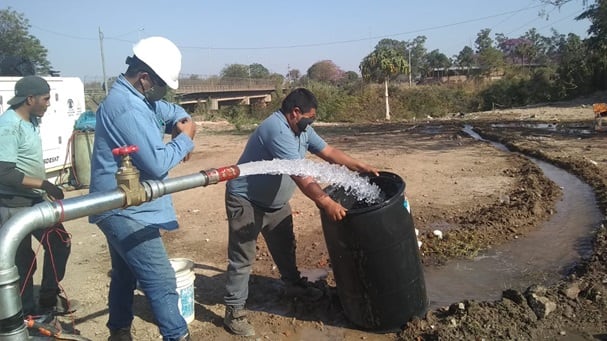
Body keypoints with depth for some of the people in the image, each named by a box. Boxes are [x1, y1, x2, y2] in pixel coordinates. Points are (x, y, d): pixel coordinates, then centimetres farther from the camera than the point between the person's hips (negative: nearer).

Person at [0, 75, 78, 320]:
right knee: (22, 259, 3)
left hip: (35, 199, 9)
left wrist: (45, 189, 18)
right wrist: (43, 184, -23)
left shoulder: (30, 121, 7)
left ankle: (48, 300, 30)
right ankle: (27, 314, 21)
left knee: (59, 242, 15)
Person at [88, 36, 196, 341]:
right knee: (161, 283, -7)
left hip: (121, 209, 11)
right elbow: (156, 164, -27)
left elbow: (169, 110, 22)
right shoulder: (128, 107, -24)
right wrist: (185, 138, -12)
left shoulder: (130, 97, 10)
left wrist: (183, 120, -2)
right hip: (128, 212, -11)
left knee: (125, 276, 23)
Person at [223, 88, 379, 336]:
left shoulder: (302, 130, 1)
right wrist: (326, 202, -39)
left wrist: (359, 166, -1)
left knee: (285, 246, 21)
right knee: (242, 258, -4)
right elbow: (300, 176, -36)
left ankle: (294, 284, 42)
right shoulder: (278, 130, -30)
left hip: (275, 201, 9)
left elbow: (328, 152, 7)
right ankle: (234, 311, 5)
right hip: (246, 201, -9)